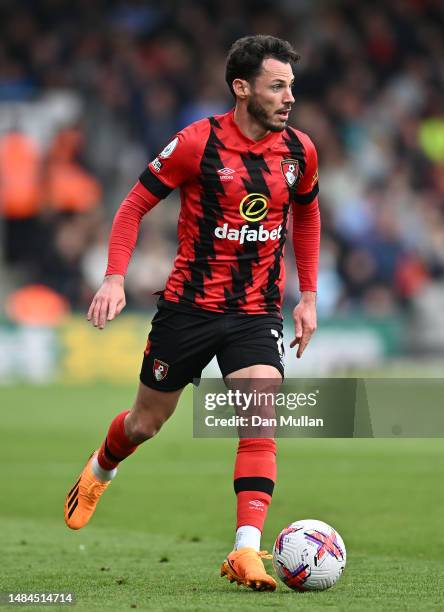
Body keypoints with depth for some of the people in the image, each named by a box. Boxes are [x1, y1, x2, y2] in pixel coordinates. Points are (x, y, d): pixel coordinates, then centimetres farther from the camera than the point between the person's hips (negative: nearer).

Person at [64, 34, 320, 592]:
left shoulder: (298, 151, 0)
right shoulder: (198, 142, -12)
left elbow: (306, 216, 20)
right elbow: (134, 205, -3)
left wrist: (308, 296, 15)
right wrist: (115, 278, -14)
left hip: (258, 312, 2)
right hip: (188, 306, -2)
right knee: (145, 424, 12)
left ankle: (246, 552, -20)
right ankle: (99, 471, 46)